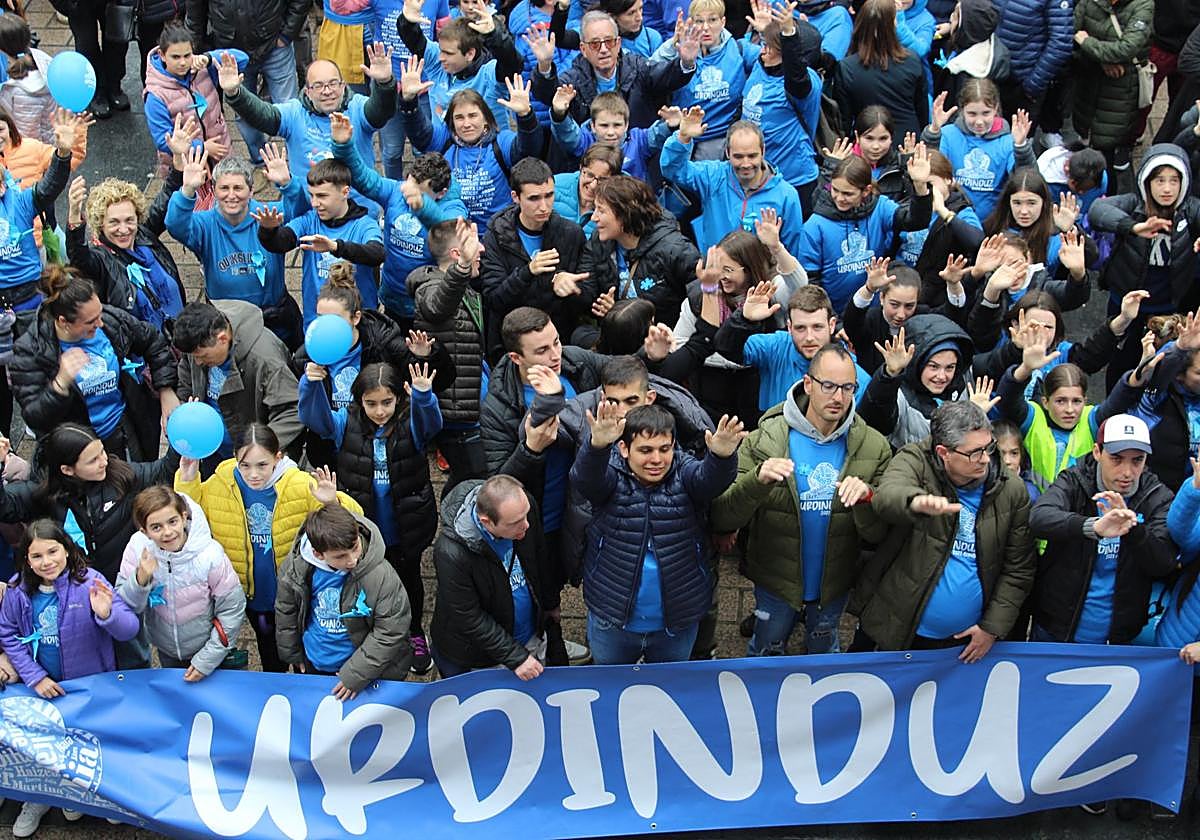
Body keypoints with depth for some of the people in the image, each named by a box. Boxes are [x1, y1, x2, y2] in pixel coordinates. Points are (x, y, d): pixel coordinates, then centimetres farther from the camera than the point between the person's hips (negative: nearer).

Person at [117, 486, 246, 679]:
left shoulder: (210, 555, -28)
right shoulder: (138, 548, -22)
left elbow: (232, 610, -18)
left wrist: (207, 659, -16)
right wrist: (140, 581, -35)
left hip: (208, 648, -3)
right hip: (166, 651, 3)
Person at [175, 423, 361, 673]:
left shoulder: (301, 485, -23)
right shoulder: (220, 484, -14)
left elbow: (353, 518, -22)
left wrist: (332, 503, -43)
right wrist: (187, 480, -15)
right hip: (252, 593, 3)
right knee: (271, 659, 27)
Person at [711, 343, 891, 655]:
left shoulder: (873, 448, -13)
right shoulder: (764, 440, -18)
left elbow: (879, 534, -13)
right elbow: (722, 520, -23)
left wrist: (865, 498, -35)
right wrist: (757, 480, -41)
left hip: (835, 584, 2)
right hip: (776, 580, -2)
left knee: (824, 650, 27)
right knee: (766, 652, 22)